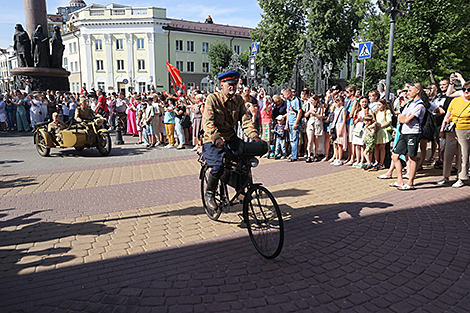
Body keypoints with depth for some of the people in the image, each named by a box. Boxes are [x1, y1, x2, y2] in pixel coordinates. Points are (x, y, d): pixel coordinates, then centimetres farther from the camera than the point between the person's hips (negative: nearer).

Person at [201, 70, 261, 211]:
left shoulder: (238, 100, 5)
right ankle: (209, 194, 0)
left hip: (230, 138, 5)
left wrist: (255, 136, -18)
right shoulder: (212, 99, -11)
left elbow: (245, 120, -1)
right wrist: (216, 138, -37)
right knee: (219, 165, -27)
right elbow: (207, 122, -20)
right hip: (212, 140, -5)